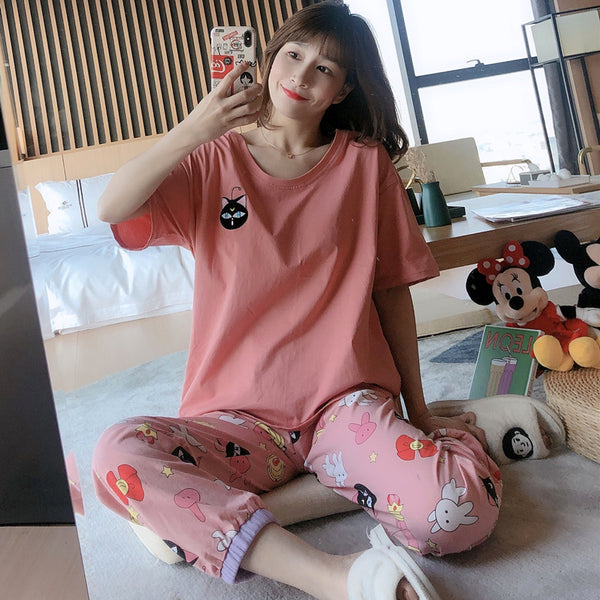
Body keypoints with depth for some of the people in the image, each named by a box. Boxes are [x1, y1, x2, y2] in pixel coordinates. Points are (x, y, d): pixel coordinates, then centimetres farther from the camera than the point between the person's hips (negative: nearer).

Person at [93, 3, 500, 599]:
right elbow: (111, 209, -8)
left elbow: (392, 288, 7)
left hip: (346, 401, 1)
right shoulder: (216, 157, 7)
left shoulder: (364, 161, 7)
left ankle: (215, 518, -14)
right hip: (238, 413, 0)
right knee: (118, 455, -27)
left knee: (461, 509, -25)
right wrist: (190, 131, -23)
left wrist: (416, 408, 8)